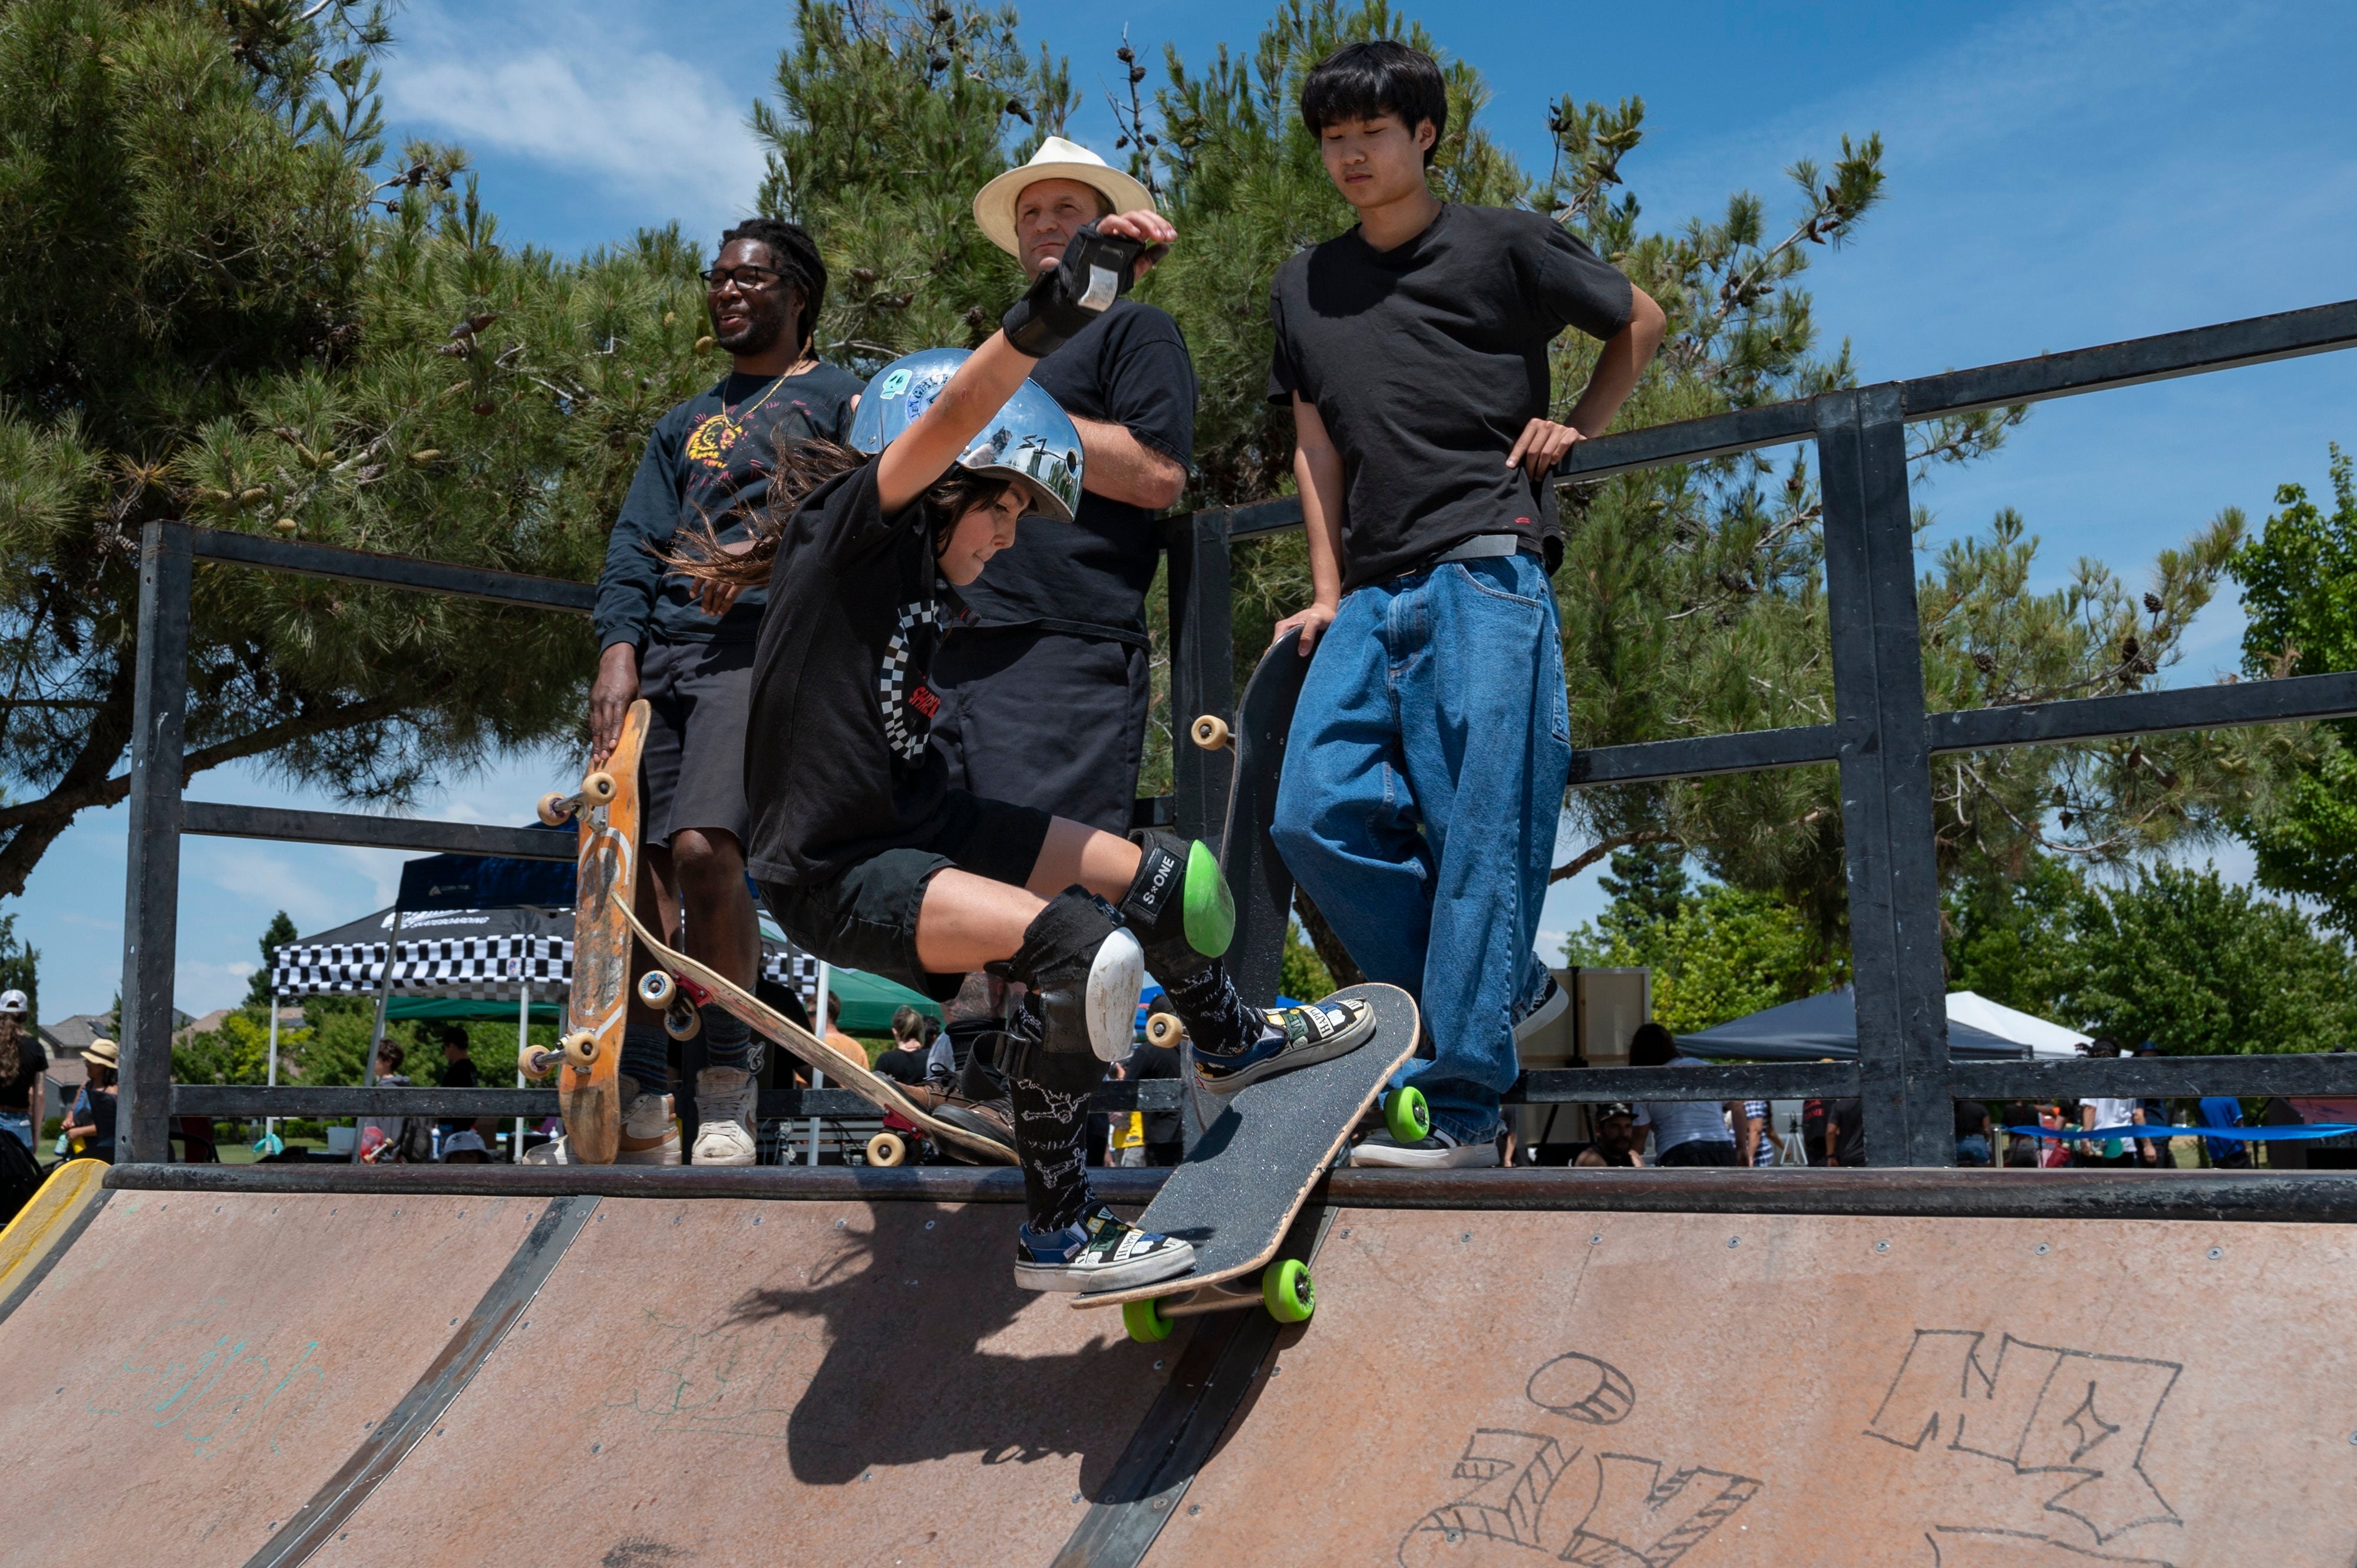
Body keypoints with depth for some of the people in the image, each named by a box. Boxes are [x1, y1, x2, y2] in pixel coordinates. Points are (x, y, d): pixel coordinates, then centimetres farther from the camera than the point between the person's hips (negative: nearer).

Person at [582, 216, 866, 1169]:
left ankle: (727, 1093, -14)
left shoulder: (842, 398, 13)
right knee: (635, 868, -5)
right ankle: (638, 1111, 0)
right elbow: (635, 543, 19)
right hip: (661, 653, 6)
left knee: (704, 849, -25)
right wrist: (618, 649, 1)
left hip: (762, 649, -6)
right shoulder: (684, 425, 29)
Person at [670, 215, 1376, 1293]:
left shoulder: (918, 572, 11)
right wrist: (1063, 302, -41)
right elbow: (956, 412, -29)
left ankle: (1227, 1043, 38)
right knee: (1084, 949, -27)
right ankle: (1054, 1234, -10)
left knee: (1160, 877, 8)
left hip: (922, 823, 9)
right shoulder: (850, 526, -14)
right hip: (836, 873, -9)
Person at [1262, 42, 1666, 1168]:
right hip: (1375, 594, 6)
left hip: (1486, 572, -5)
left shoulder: (1503, 244, 7)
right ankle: (1498, 989, 8)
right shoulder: (1303, 286, 20)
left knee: (1481, 833, -10)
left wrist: (1576, 428, 8)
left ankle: (1462, 1106, -8)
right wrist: (1328, 595, 13)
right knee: (1316, 816, -9)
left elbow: (1640, 322, 20)